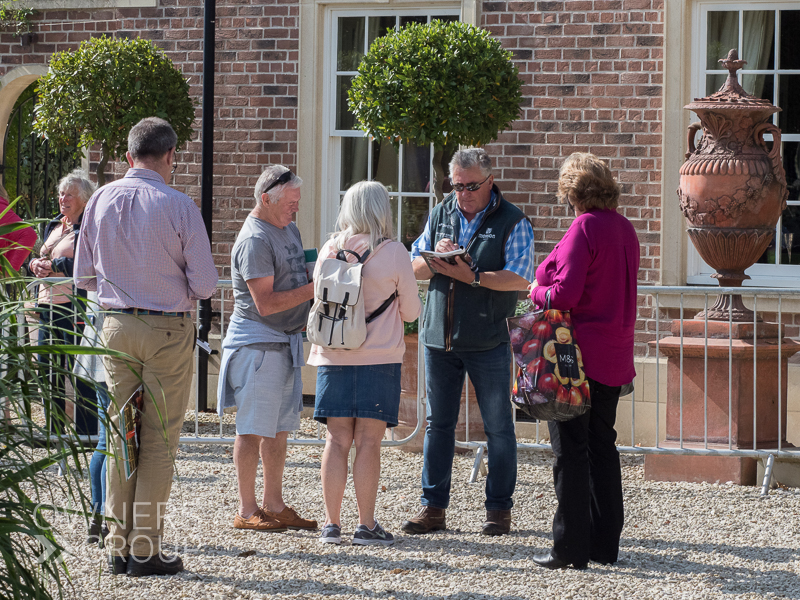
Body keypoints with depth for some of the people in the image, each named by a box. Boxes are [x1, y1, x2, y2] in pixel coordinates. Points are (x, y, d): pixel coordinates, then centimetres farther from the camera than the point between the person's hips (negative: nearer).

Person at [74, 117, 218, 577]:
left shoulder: (102, 200, 1)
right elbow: (205, 284, -12)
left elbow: (84, 276, 8)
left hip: (117, 327, 4)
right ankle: (145, 550, 2)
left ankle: (119, 547, 14)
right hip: (169, 330, -4)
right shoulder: (179, 206, -13)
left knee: (121, 434, 12)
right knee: (159, 439, 2)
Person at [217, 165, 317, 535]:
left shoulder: (289, 229, 14)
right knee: (254, 429, -4)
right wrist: (314, 288, -20)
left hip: (286, 340, 9)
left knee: (279, 427, 11)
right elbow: (266, 303, -20)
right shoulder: (255, 240, -16)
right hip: (258, 342, -9)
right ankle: (247, 511, 1)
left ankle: (273, 505, 18)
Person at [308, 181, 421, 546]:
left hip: (333, 356, 3)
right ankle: (366, 525, -1)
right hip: (379, 358, -3)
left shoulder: (329, 251, 1)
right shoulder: (394, 253, -6)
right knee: (368, 442, -1)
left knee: (337, 440, 5)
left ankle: (331, 523, 6)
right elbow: (411, 311, 3)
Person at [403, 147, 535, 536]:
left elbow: (520, 278, -12)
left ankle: (499, 509, 10)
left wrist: (472, 276, -22)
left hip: (488, 341, -4)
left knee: (498, 427, 2)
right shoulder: (440, 216, 12)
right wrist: (435, 259, -10)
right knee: (438, 424, 8)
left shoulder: (512, 222, -3)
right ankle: (433, 507, 14)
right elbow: (415, 268, 12)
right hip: (440, 338, 4)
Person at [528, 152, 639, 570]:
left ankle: (571, 548, -1)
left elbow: (565, 293, -21)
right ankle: (605, 543, 17)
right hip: (614, 356, 8)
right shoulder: (624, 228, 10)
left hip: (580, 352, -8)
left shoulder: (584, 228, -15)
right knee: (602, 444, 14)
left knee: (571, 449, -2)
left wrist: (537, 291, -1)